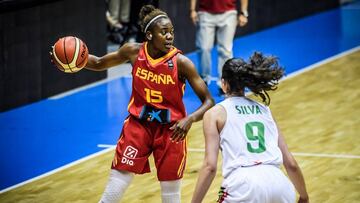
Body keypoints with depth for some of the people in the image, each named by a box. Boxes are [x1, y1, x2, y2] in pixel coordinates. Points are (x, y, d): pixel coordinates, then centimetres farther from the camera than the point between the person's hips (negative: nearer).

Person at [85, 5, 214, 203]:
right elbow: (99, 63, 7)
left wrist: (189, 119, -36)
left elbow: (208, 101, -18)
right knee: (117, 181, 0)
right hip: (138, 124, 2)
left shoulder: (181, 62, -19)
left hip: (171, 130, -2)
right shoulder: (133, 51, -10)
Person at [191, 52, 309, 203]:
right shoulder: (265, 110, 24)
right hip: (277, 181, 4)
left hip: (242, 185, -4)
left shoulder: (215, 113, 13)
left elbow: (210, 166, 0)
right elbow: (291, 164, 21)